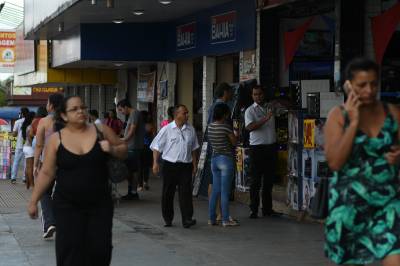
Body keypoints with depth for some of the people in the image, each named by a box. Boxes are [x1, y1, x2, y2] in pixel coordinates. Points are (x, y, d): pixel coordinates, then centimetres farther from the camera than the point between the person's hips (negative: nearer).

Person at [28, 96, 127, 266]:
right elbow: (47, 173, 3)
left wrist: (112, 149, -10)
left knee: (100, 249, 0)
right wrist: (33, 201, 2)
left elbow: (123, 150, 12)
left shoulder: (101, 131, 2)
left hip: (100, 203, 1)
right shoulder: (56, 139, -1)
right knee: (71, 252, -4)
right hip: (68, 205, -1)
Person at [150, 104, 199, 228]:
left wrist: (194, 164, 17)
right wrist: (155, 162, -7)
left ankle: (187, 219, -12)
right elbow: (156, 146, 0)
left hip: (185, 166, 2)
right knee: (168, 193, 6)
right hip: (169, 165, -2)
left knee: (186, 192, -8)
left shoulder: (190, 130, 8)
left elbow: (193, 148, 19)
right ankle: (168, 219, 18)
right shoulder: (167, 129, -3)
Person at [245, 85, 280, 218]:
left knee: (269, 179, 10)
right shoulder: (250, 110, -5)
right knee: (256, 180, -4)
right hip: (257, 148, -5)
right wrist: (265, 119, -28)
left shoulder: (270, 107, 11)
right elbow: (249, 127, -21)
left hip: (271, 146, 6)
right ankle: (253, 210, 0)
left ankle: (267, 208, 18)